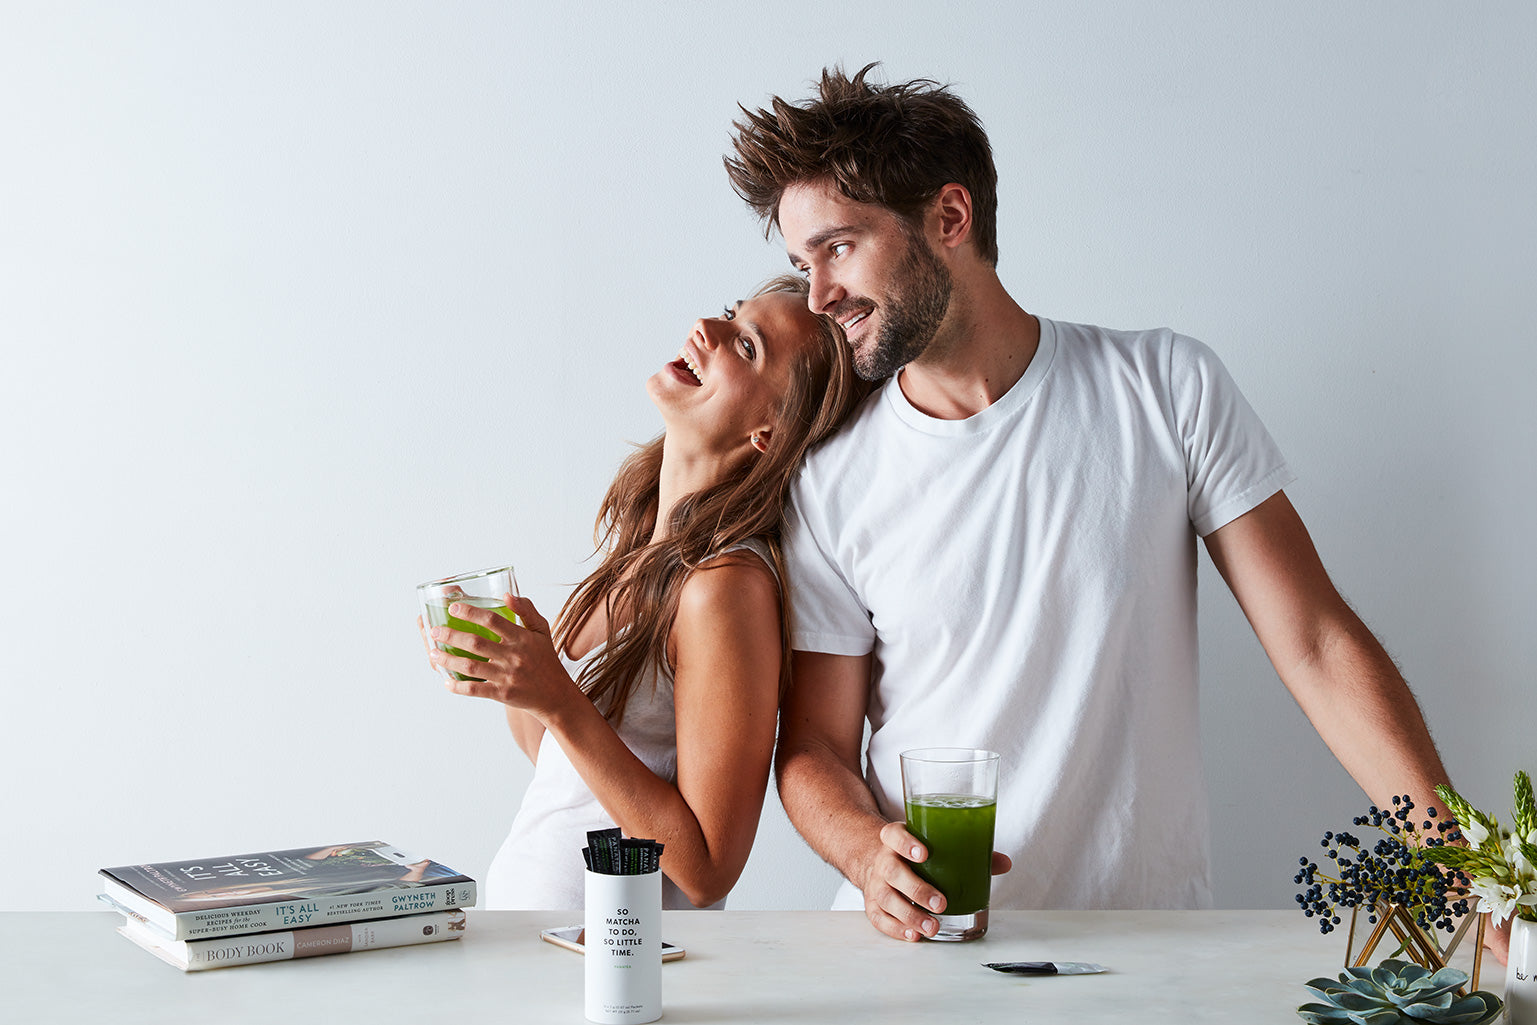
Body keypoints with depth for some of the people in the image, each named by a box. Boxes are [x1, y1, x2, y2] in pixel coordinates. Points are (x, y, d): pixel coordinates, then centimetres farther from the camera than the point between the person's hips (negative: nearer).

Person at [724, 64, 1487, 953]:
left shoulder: (1166, 389, 0)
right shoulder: (829, 481, 1)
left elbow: (1318, 646, -2)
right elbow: (815, 745, 5)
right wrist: (870, 853, -17)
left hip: (1150, 942, 0)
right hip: (920, 940, 0)